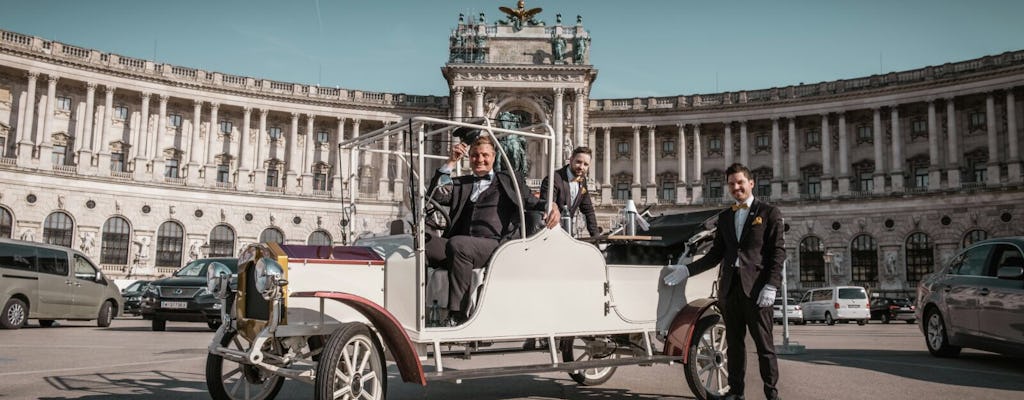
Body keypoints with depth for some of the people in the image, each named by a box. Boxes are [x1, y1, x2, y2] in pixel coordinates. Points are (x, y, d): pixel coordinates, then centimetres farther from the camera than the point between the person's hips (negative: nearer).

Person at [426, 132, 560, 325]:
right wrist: (451, 162, 10)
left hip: (496, 245, -3)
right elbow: (436, 195, 14)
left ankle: (458, 313, -31)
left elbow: (533, 202, 20)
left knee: (458, 244, -35)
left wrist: (551, 206, -3)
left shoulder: (509, 180, 24)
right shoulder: (461, 184, 29)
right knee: (428, 247, -28)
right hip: (464, 249, 3)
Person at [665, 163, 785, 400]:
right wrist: (687, 270, 9)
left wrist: (771, 286, -13)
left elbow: (778, 253, -3)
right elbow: (716, 254, 17)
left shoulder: (769, 213, 4)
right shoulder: (724, 217, 18)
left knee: (764, 344, -1)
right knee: (734, 343, 9)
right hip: (730, 287, 5)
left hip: (756, 287, -5)